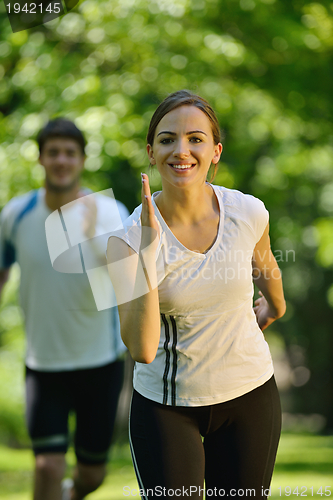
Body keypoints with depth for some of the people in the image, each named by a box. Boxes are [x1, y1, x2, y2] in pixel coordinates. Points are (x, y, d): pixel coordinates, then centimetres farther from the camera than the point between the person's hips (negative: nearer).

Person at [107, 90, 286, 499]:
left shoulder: (248, 213, -11)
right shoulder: (127, 237, -18)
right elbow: (142, 349, -28)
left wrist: (274, 305, 32)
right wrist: (148, 251, -34)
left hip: (249, 393, 2)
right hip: (165, 404, -2)